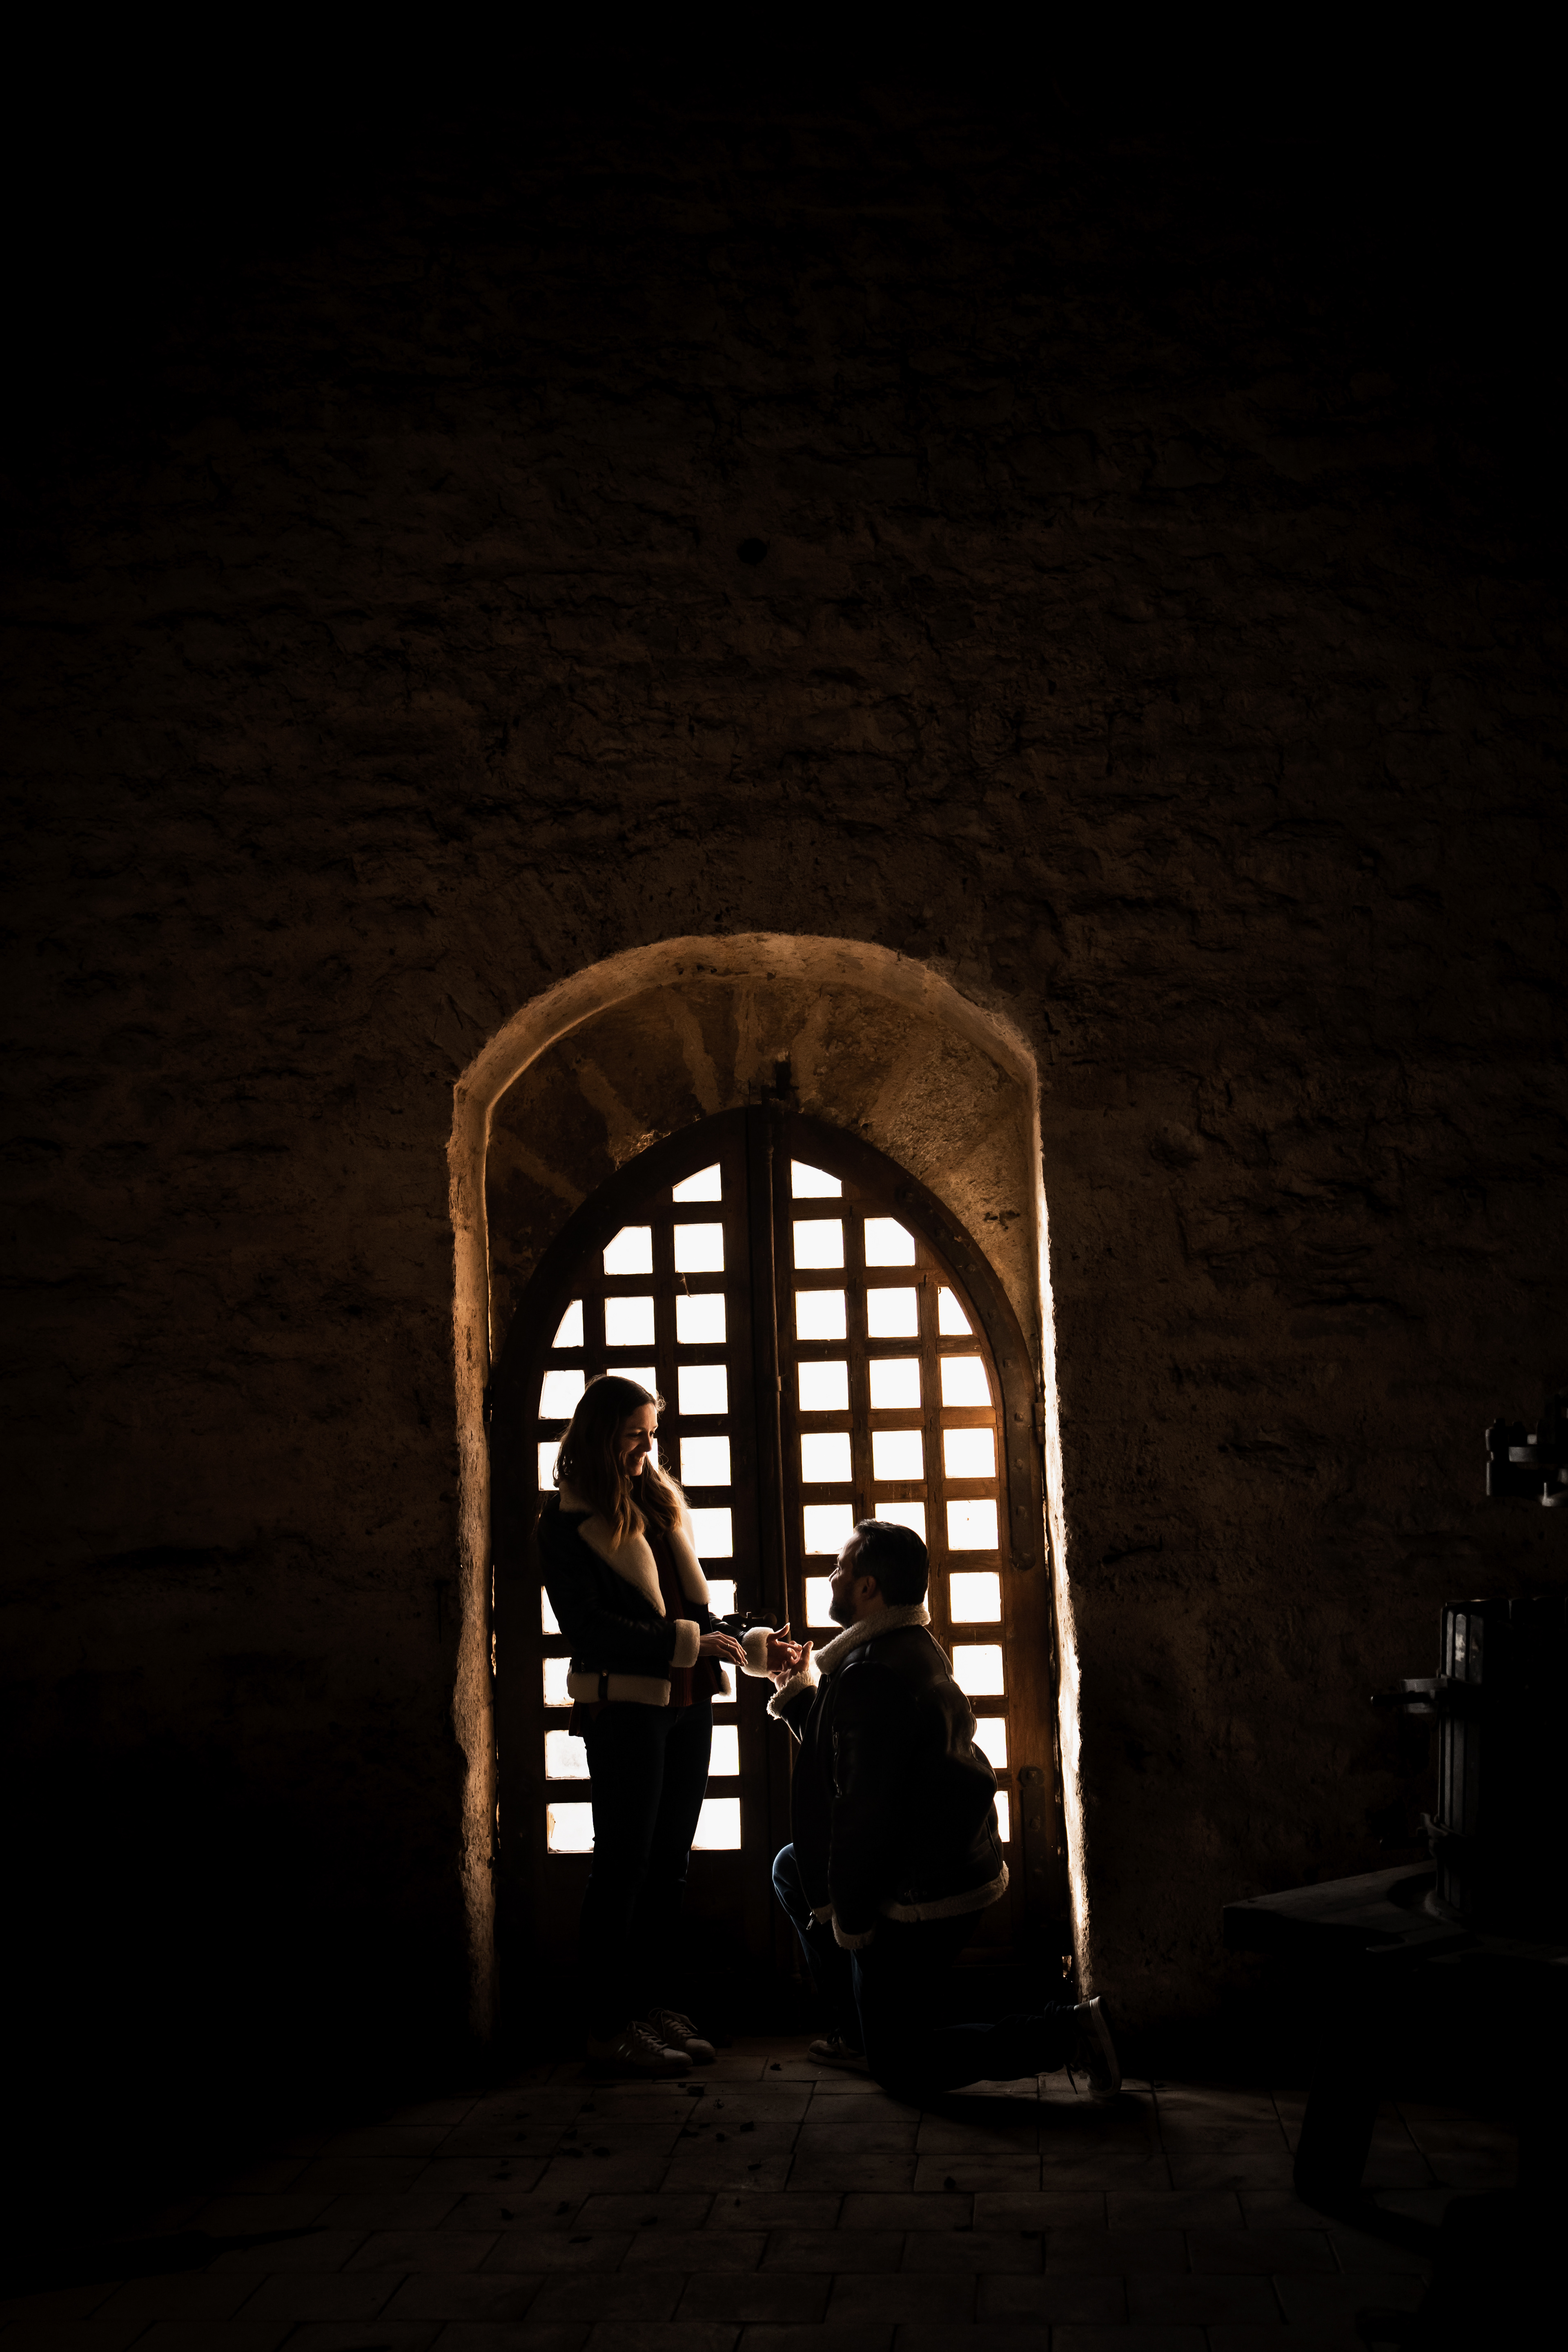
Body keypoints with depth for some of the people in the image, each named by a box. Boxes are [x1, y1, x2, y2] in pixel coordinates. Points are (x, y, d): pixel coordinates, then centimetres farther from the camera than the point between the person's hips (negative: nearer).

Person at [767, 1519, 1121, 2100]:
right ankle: (856, 2032, 27)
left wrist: (848, 1917, -14)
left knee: (900, 2068, 2)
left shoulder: (871, 1674, -24)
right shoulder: (915, 1649, 9)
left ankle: (1068, 2032, -5)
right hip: (957, 1865, 10)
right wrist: (802, 1693, 16)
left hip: (918, 1897, -10)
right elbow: (850, 1761, 17)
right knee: (791, 1868, 26)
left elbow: (864, 1807, -25)